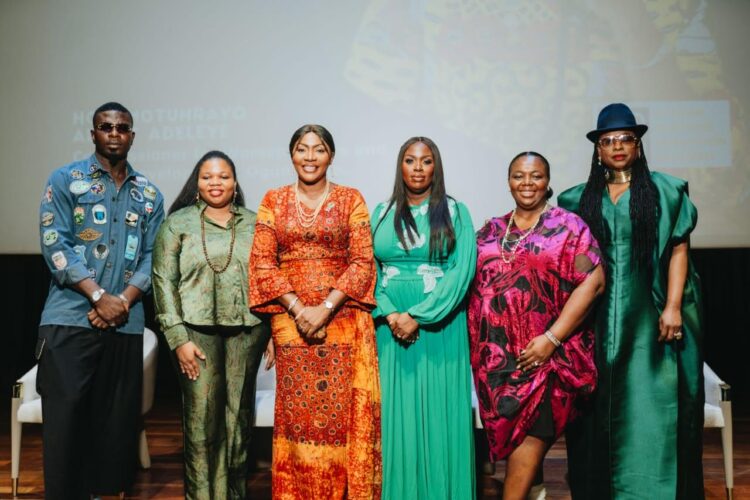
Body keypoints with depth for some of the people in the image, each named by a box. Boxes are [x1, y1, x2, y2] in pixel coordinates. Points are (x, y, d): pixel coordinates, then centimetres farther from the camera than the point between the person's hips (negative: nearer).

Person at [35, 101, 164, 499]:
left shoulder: (149, 194, 13)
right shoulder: (65, 180, 4)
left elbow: (153, 257, 8)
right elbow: (54, 245, -6)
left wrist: (122, 302, -9)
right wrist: (99, 296, -15)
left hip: (126, 325, 3)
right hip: (70, 319, -3)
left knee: (117, 421, 7)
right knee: (65, 417, -3)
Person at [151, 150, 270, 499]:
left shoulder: (254, 224, 11)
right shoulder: (177, 223, 5)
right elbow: (164, 281, -1)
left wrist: (274, 331, 5)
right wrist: (179, 337, -8)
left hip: (246, 331, 2)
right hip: (196, 330, -2)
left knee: (239, 418, 7)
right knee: (202, 421, -2)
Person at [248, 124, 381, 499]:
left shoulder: (350, 199, 5)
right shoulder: (273, 201, 9)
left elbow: (363, 261, -2)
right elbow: (262, 262, 2)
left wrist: (326, 308, -13)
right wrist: (298, 308, -10)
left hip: (342, 319, -1)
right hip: (290, 320, 1)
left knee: (341, 410, -1)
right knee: (297, 412, 3)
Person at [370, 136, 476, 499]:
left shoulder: (455, 212, 3)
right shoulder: (382, 214, 11)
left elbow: (462, 271, -8)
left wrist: (417, 316, -14)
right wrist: (390, 315, -12)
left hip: (439, 329, -2)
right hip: (390, 329, 2)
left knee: (439, 418, 1)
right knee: (396, 418, 5)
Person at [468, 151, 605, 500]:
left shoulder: (568, 227, 0)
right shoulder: (489, 232, 13)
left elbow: (592, 282, -9)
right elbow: (472, 287, 14)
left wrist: (552, 338, -15)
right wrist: (473, 344, 1)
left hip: (546, 353, -3)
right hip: (496, 355, 4)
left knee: (530, 431, -6)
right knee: (529, 433, 9)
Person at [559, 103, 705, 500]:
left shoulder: (664, 191, 5)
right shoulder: (580, 199, 11)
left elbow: (678, 251, 0)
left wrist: (673, 306, -10)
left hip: (649, 316, -2)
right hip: (599, 319, 2)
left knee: (651, 404, -1)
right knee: (602, 407, 5)